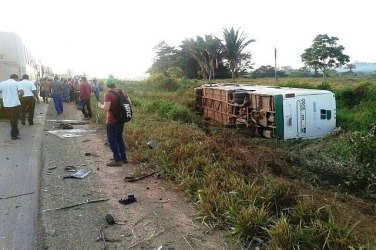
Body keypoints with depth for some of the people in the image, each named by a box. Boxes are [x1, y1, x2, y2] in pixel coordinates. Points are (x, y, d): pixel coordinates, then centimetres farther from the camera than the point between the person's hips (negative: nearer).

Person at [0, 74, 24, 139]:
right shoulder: (16, 83, -4)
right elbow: (22, 92, -16)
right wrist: (18, 96, 3)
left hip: (6, 104, 4)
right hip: (15, 104, -4)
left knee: (12, 119, 20)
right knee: (15, 119, 6)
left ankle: (16, 132, 32)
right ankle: (13, 135, 8)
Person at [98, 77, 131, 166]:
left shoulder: (108, 94, -17)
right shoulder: (123, 92, 3)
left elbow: (106, 108, -24)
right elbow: (129, 103, 7)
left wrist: (100, 105, -4)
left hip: (112, 121, -7)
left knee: (112, 140, 3)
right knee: (119, 138, 20)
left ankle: (117, 160, 5)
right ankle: (123, 157, 25)